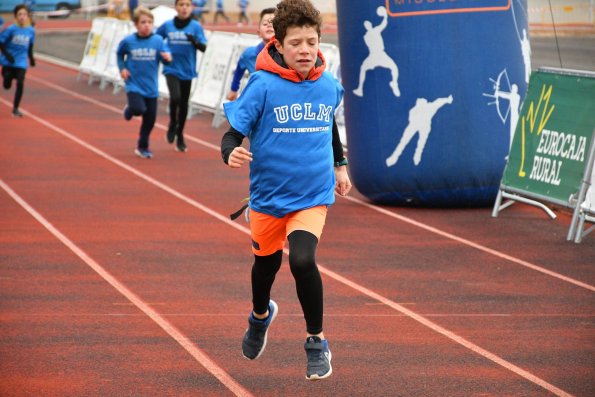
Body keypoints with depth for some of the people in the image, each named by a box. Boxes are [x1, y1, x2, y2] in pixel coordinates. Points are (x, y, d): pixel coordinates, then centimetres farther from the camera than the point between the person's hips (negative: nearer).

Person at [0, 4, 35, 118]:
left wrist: (31, 57, 9)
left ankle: (15, 109, 2)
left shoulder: (31, 31, -4)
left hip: (21, 63, 2)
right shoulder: (11, 29, -15)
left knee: (20, 83, -12)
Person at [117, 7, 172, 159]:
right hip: (134, 85, -2)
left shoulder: (158, 40, -6)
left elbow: (165, 56, -5)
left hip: (151, 87, 2)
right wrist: (122, 68, -2)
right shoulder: (128, 41, -6)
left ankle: (143, 147, 27)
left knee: (150, 119, 7)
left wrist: (167, 58, -28)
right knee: (138, 109, -25)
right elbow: (119, 54, 11)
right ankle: (129, 110, 15)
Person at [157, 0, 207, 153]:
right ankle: (172, 125, 5)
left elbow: (203, 47, -10)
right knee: (175, 97, -22)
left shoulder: (196, 26, -3)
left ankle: (180, 136, 26)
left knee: (183, 104, 9)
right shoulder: (167, 26, 0)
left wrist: (194, 41, -29)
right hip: (171, 69, -1)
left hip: (187, 71, 1)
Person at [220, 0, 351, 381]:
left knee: (302, 260, -22)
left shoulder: (329, 85, -4)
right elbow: (233, 133, -15)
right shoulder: (263, 85, -16)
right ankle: (261, 315, 56)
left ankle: (317, 343, -3)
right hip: (269, 194, 0)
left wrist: (340, 164, 25)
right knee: (266, 263, 21)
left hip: (313, 196, 0)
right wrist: (231, 153, -37)